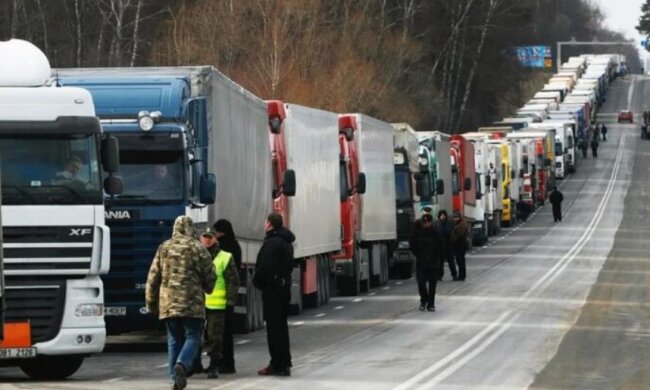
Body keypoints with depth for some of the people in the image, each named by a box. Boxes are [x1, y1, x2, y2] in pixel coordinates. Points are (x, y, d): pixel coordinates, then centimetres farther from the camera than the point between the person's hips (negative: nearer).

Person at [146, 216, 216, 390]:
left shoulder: (164, 248, 7)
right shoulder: (198, 248, -2)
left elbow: (153, 278, 9)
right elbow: (210, 276, 2)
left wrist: (151, 303, 18)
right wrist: (207, 288, 24)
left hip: (168, 303, 3)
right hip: (192, 303, -3)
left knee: (174, 340, 11)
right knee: (193, 336, 1)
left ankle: (176, 376, 8)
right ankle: (182, 364, -23)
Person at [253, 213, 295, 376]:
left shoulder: (272, 243, -18)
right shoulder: (286, 242, 14)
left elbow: (265, 266, -25)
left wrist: (257, 281, -8)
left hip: (272, 288, -10)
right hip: (284, 285, 10)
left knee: (274, 326, -7)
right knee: (281, 325, 16)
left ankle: (278, 364, -8)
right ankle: (284, 362, 22)